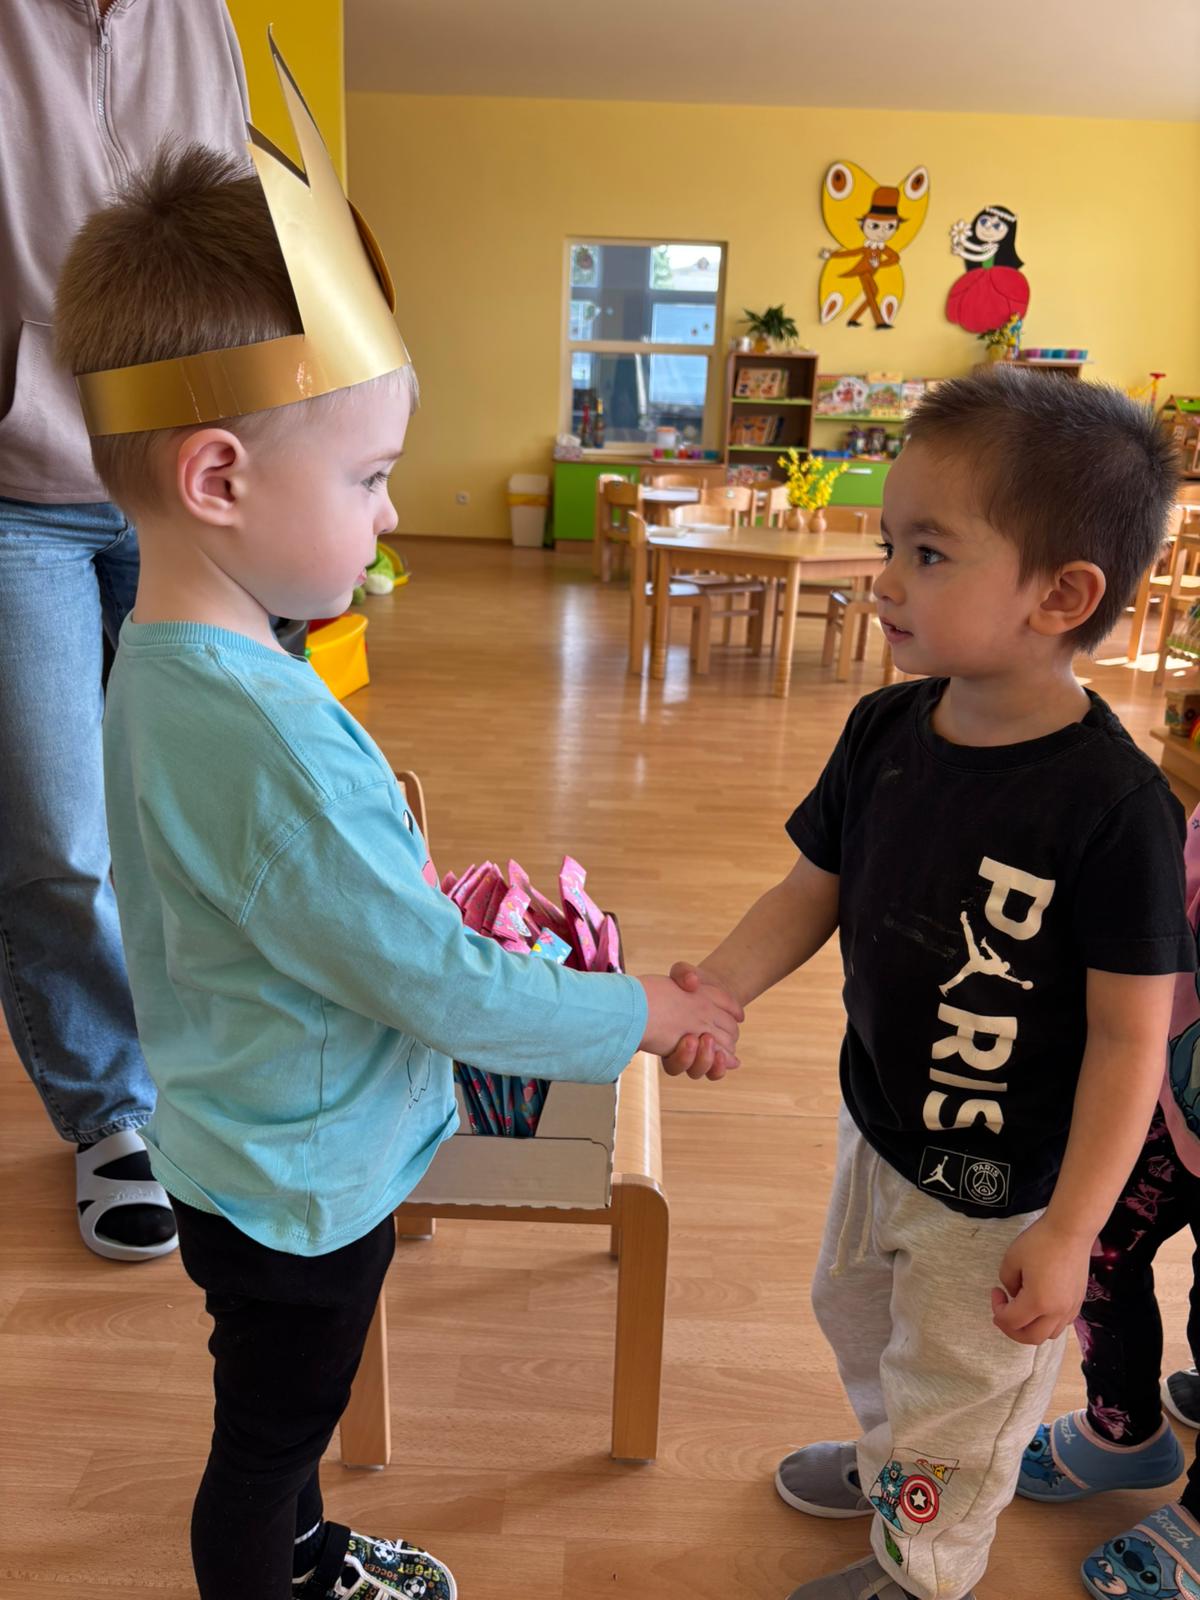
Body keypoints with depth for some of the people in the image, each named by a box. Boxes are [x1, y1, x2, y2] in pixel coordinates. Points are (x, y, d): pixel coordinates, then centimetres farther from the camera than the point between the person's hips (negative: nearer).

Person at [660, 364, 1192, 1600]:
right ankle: (884, 1462, 64)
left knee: (957, 1394, 20)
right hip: (879, 1124, 7)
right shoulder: (883, 732, -11)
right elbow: (814, 889, -2)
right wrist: (719, 985, -18)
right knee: (858, 1315, 32)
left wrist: (1068, 1232, -19)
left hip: (1003, 1187, -6)